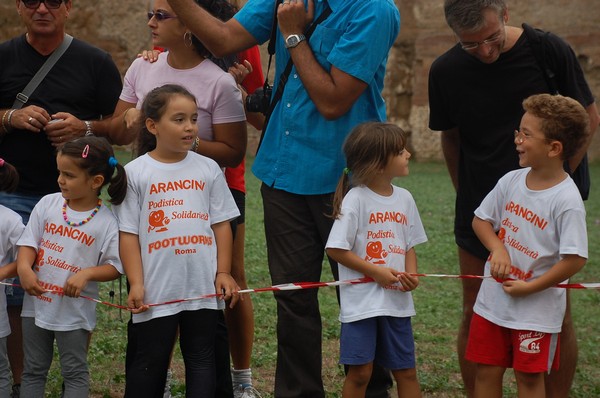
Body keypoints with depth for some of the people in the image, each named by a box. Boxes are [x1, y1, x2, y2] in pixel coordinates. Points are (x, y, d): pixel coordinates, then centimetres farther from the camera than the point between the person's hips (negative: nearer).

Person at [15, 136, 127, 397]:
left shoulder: (105, 221, -11)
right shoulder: (47, 204, -2)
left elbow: (114, 267, -7)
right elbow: (29, 241, -2)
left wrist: (87, 273, -24)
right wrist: (24, 268, -21)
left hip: (74, 311, -3)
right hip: (37, 304, 4)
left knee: (75, 373, 8)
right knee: (33, 370, 15)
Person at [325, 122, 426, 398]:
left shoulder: (404, 198, 5)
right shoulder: (355, 199, -13)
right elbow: (336, 249, -13)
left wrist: (411, 274, -7)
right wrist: (377, 272, -16)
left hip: (397, 300, 5)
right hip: (361, 300, -5)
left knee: (406, 370, 11)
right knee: (359, 372, 0)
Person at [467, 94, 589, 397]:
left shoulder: (566, 200, -20)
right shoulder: (511, 181, -1)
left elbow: (575, 259, -21)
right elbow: (481, 219, 11)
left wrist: (530, 287, -17)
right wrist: (497, 248, -9)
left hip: (537, 307, -5)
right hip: (493, 300, 6)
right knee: (486, 370, 11)